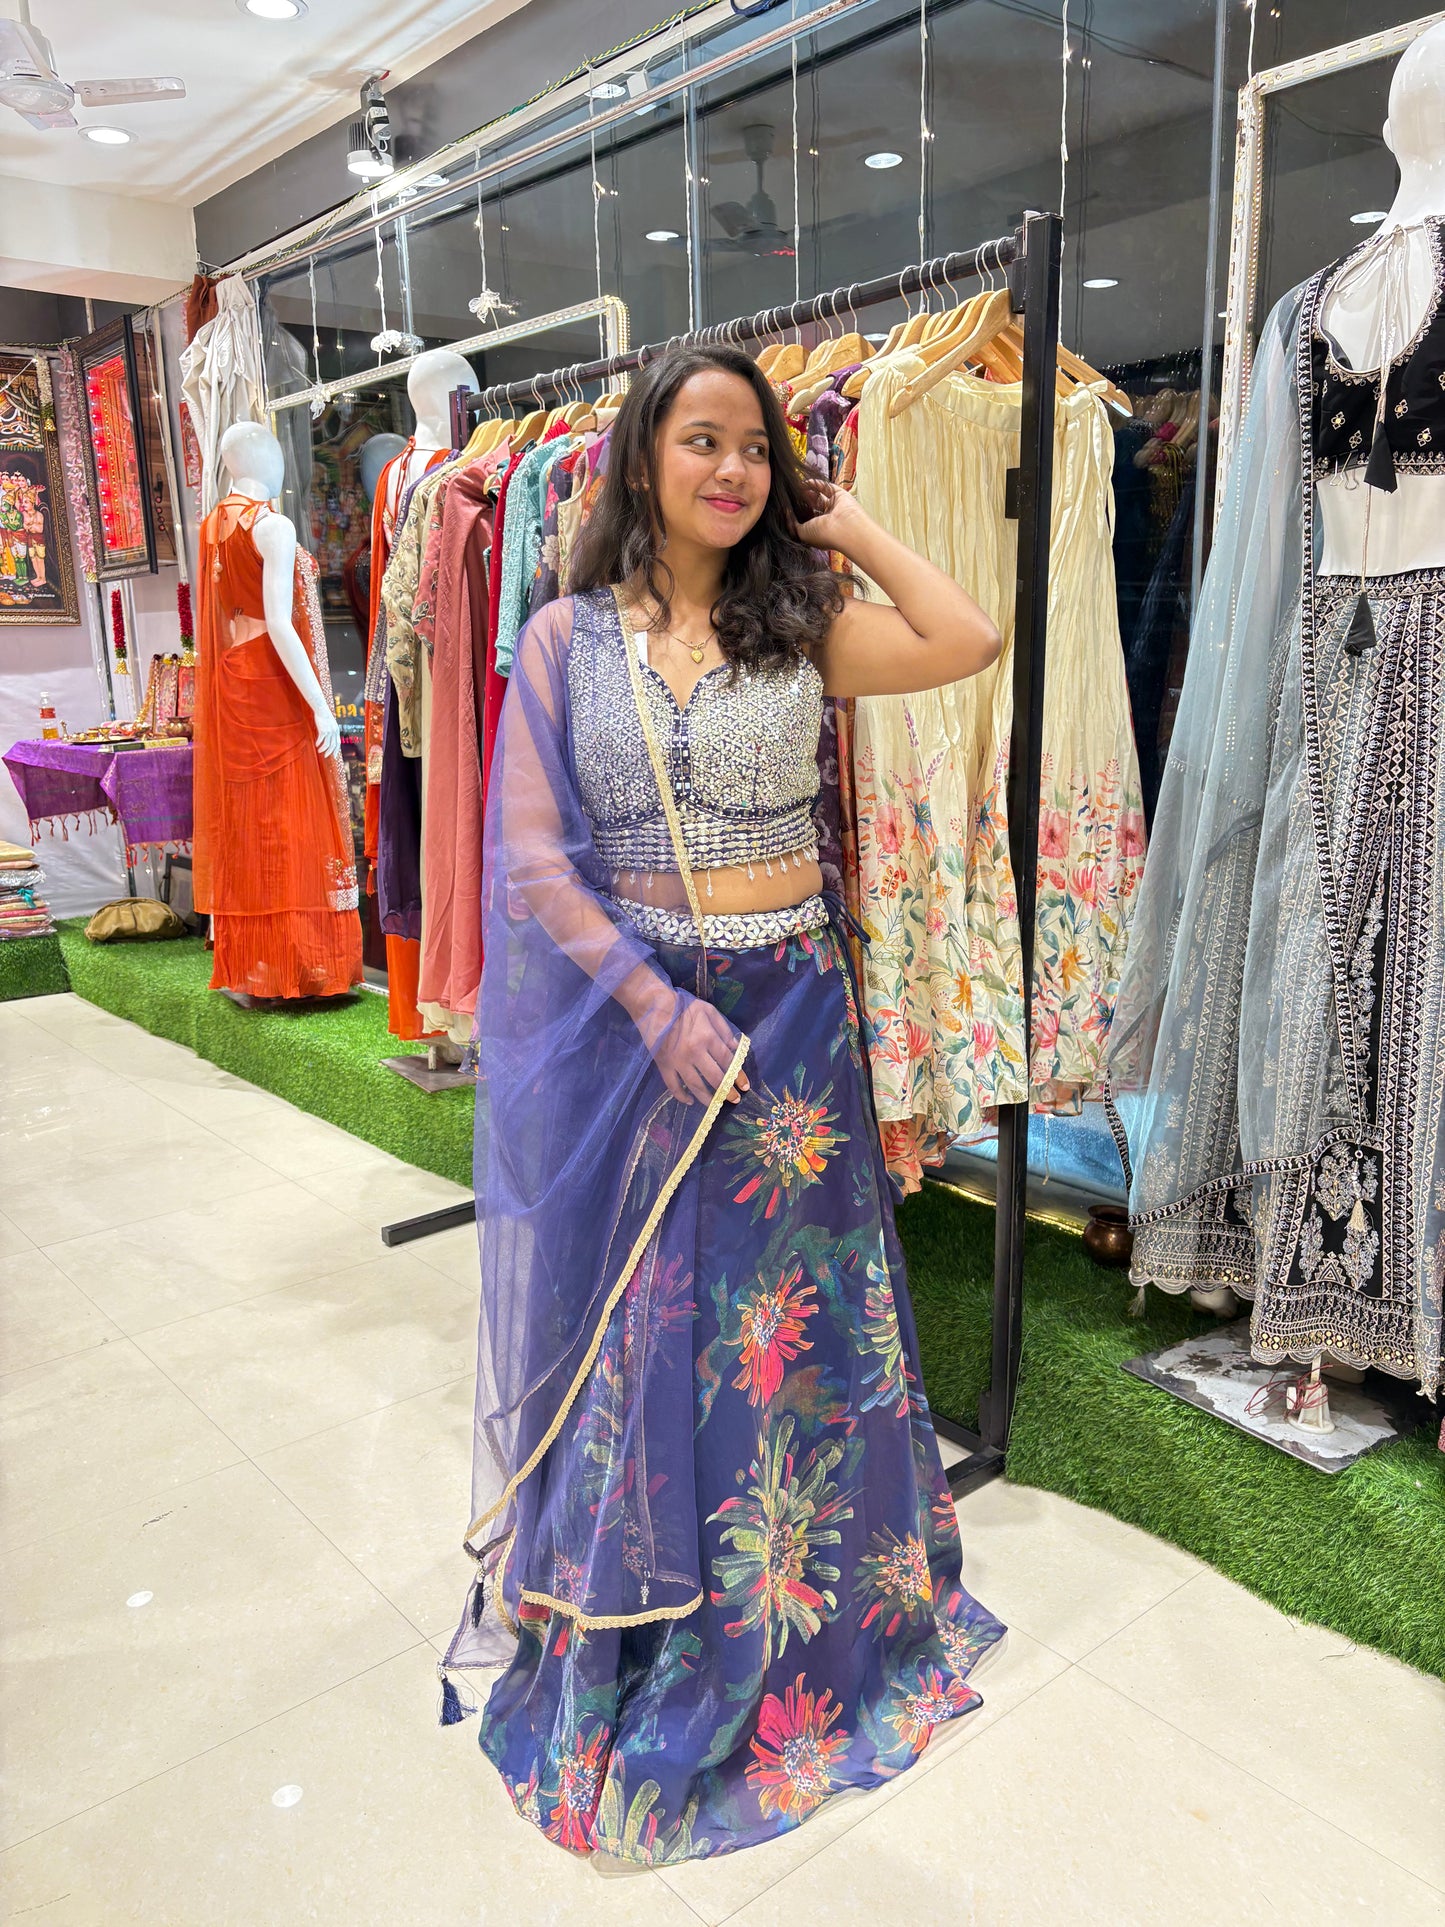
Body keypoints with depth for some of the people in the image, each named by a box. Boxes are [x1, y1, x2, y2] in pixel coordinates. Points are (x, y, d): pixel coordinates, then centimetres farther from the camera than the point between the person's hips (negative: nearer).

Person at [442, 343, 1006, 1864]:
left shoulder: (802, 626, 3)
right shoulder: (567, 637, 0)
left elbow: (970, 641, -13)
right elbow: (530, 854, -6)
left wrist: (845, 524, -1)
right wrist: (654, 1001, -16)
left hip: (787, 1009, 1)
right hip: (620, 1008, -1)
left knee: (783, 1315, 12)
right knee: (627, 1312, 11)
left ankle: (783, 1622, 35)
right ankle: (613, 1616, 34)